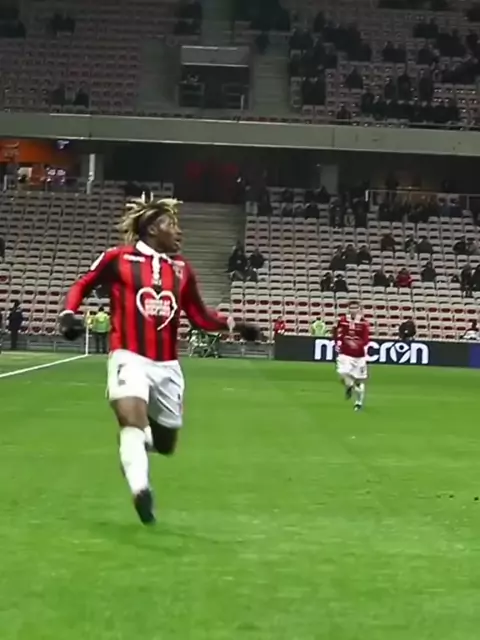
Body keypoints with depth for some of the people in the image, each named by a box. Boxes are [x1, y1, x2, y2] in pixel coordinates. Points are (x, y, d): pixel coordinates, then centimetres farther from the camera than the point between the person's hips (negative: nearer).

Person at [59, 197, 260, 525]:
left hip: (167, 365, 5)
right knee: (133, 418, -30)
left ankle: (143, 435, 45)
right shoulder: (118, 258, -4)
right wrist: (68, 315, -11)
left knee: (165, 445, 12)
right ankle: (141, 489, -30)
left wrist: (234, 325, -1)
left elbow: (200, 316, 14)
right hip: (129, 358, -4)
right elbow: (81, 286, 7)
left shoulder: (182, 269, 7)